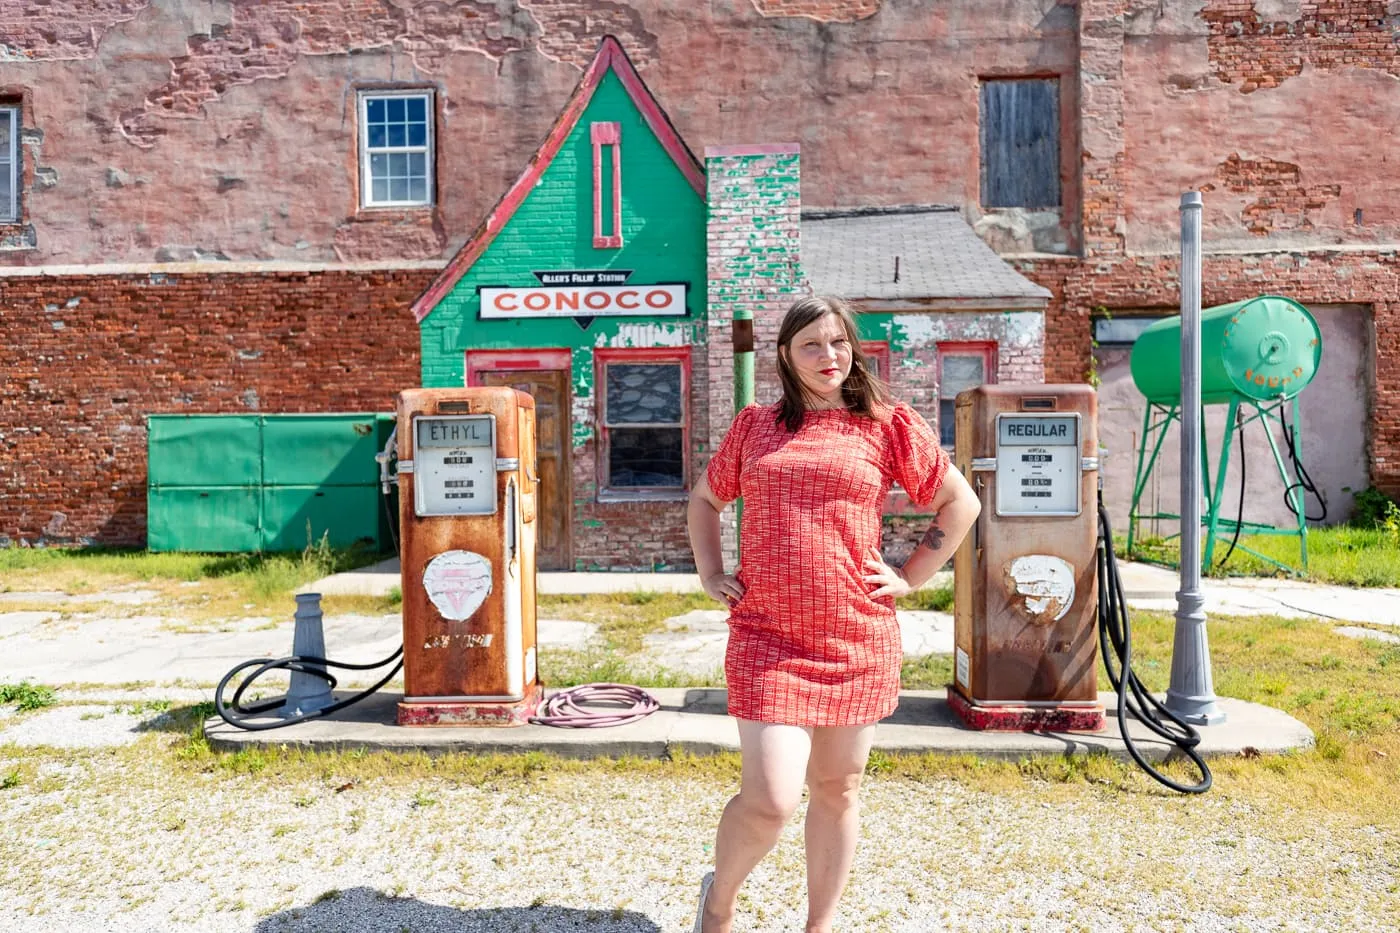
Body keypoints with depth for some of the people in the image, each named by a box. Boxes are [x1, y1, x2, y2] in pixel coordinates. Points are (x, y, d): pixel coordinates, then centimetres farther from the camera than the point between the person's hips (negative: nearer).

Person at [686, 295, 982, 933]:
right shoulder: (754, 426, 8)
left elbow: (961, 504, 11)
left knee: (837, 790, 12)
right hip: (767, 640, -1)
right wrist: (711, 575, 9)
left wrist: (909, 578, 3)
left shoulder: (889, 424, 4)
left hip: (858, 641, 1)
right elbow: (703, 501, 21)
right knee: (770, 799, -7)